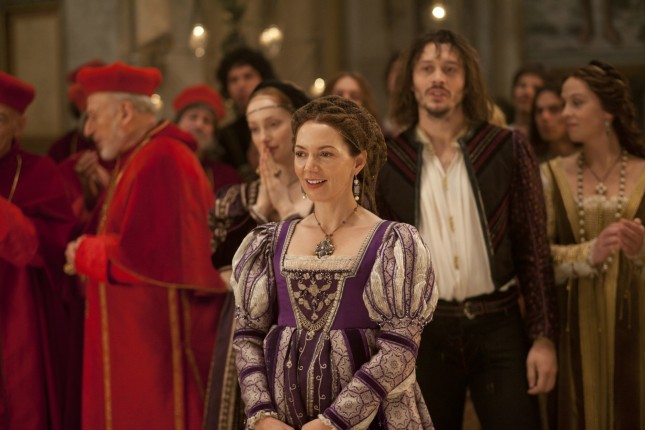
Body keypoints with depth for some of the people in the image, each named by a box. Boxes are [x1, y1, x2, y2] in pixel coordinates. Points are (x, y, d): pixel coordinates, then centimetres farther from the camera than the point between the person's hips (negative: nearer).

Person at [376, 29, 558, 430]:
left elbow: (533, 247, 0)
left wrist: (544, 336, -6)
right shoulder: (387, 160, 2)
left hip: (499, 325, -1)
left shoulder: (508, 148, 0)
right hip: (421, 330, 1)